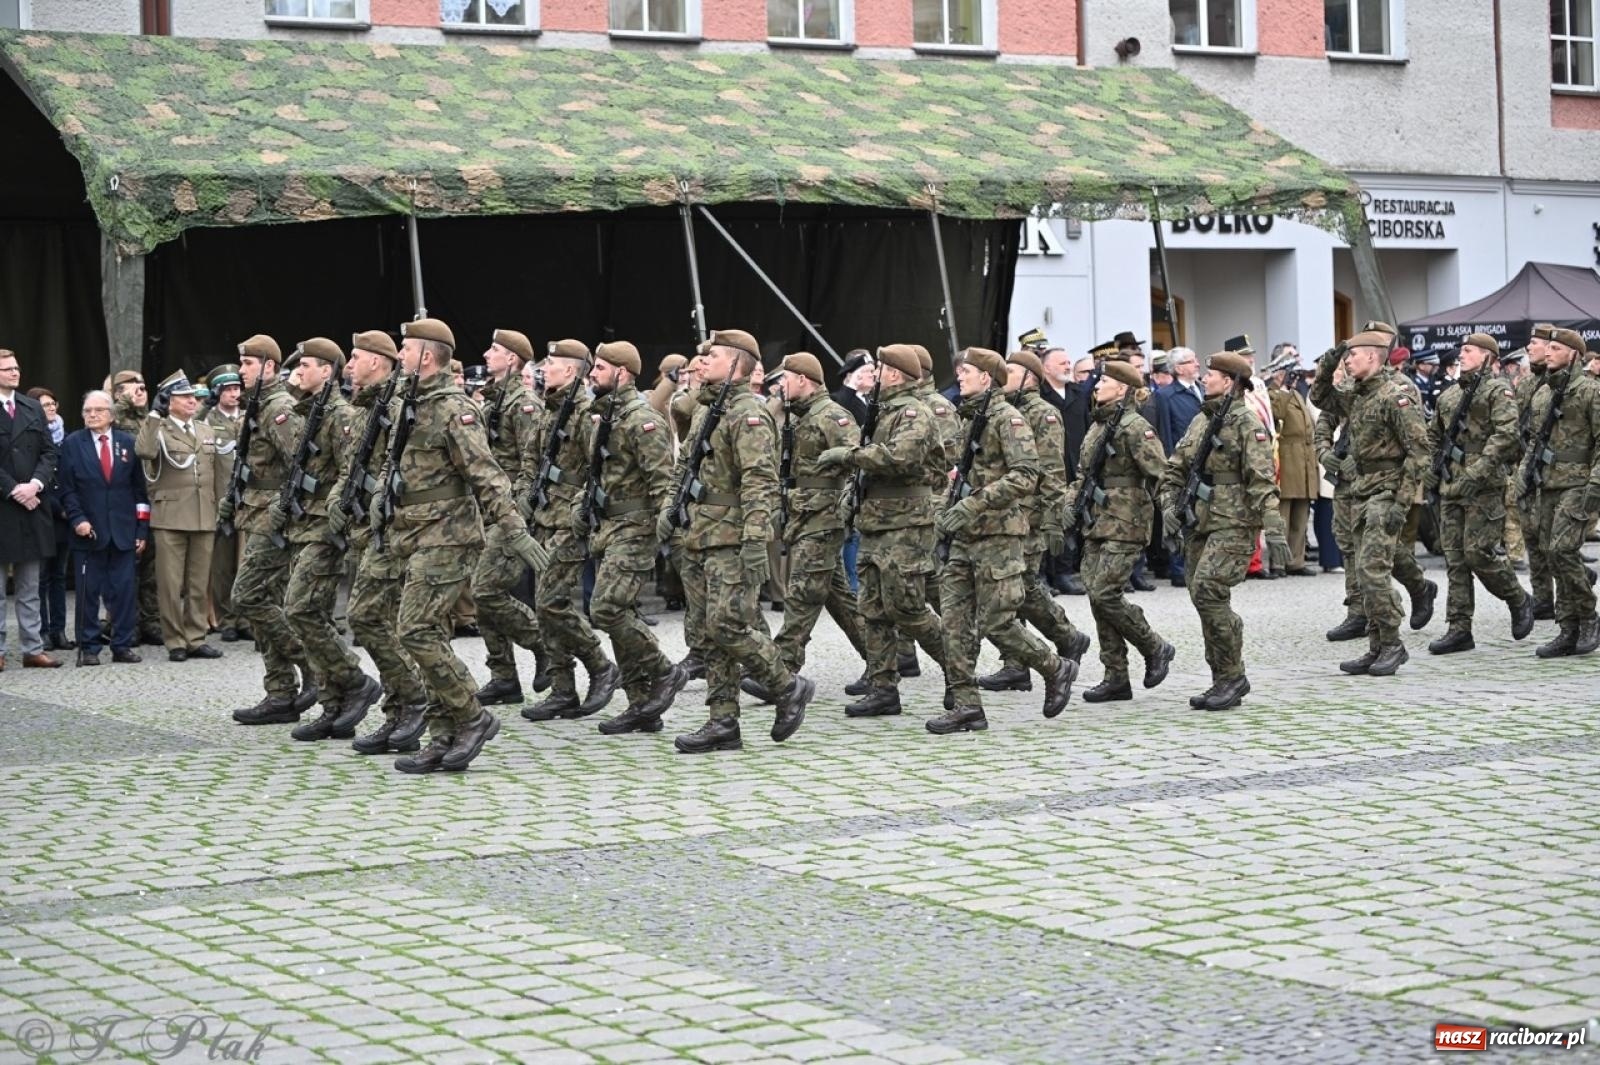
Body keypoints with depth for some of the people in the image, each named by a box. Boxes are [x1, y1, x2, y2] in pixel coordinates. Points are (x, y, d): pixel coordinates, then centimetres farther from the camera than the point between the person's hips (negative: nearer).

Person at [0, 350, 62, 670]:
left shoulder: (33, 408, 10)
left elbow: (49, 452, 7)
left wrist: (35, 484, -8)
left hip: (32, 505, 5)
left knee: (30, 588, 8)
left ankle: (33, 649, 11)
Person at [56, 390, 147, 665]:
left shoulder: (127, 443, 9)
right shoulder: (72, 443, 5)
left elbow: (139, 488, 8)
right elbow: (68, 488, 2)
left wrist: (142, 529, 3)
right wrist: (77, 519, -12)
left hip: (123, 531, 1)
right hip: (89, 531, -1)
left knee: (124, 590, 1)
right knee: (88, 591, 1)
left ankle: (123, 645, 8)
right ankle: (89, 647, 7)